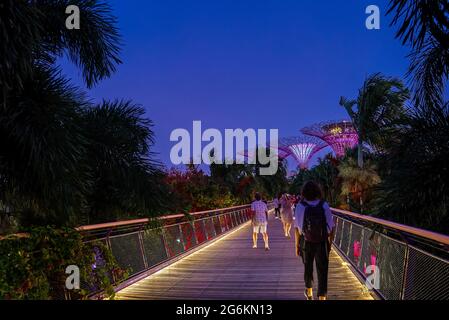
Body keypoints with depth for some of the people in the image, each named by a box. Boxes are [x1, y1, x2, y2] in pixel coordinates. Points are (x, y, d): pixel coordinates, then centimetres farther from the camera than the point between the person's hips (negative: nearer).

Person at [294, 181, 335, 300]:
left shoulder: (300, 206, -9)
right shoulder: (324, 206, -7)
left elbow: (297, 228, -9)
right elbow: (331, 227, -4)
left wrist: (297, 245, 1)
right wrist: (330, 243, 8)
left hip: (306, 243, 1)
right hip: (322, 243, -1)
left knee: (308, 268, 22)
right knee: (322, 271, 3)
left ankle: (309, 292, 42)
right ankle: (322, 296, -6)